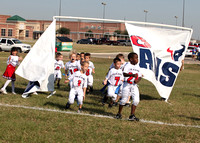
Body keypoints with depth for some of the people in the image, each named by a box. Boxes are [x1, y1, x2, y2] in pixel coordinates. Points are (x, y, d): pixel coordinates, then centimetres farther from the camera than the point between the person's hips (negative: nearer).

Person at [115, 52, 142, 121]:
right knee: (124, 100, 1)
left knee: (136, 100, -5)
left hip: (134, 85, 5)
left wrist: (137, 80, -10)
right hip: (127, 84, -5)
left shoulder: (137, 67, 11)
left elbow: (140, 76, 13)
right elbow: (124, 74, -22)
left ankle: (132, 115, 4)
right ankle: (119, 113, 21)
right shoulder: (128, 66, -7)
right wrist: (132, 75, -37)